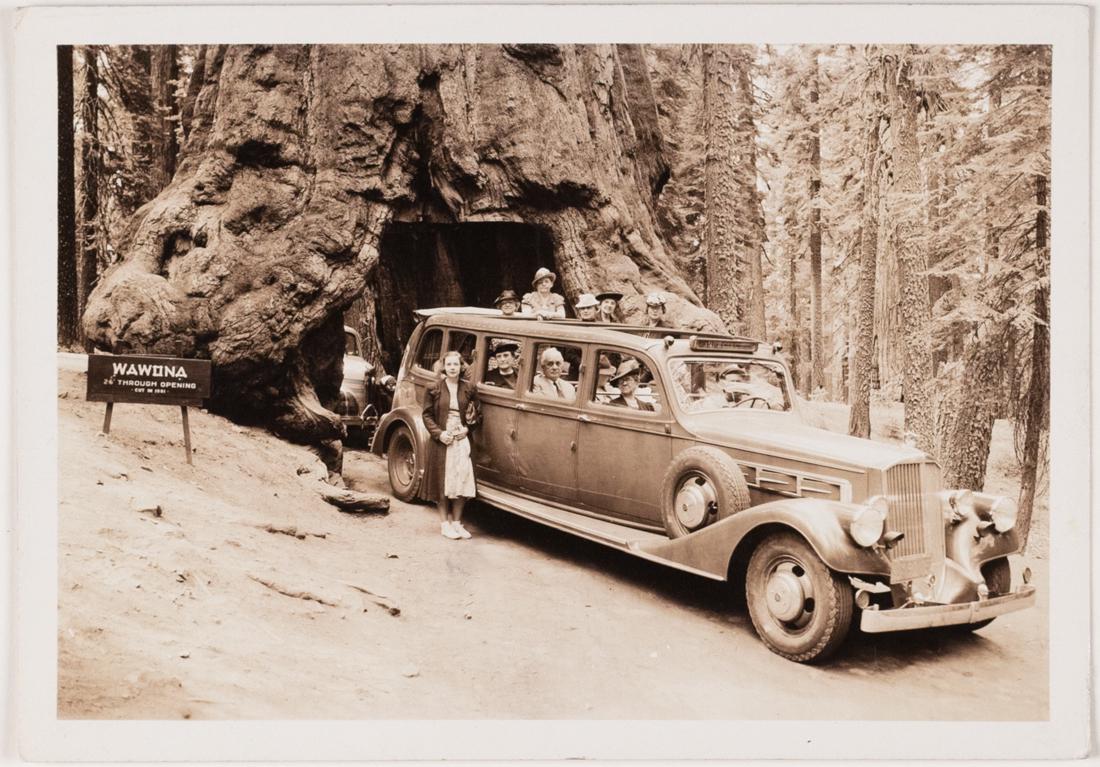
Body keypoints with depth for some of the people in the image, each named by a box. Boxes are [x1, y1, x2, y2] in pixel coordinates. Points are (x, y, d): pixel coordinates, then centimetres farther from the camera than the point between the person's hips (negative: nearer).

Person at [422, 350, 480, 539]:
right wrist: (439, 433, -13)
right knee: (442, 482, 2)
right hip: (441, 440, -2)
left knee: (462, 481, 3)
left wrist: (467, 428, -8)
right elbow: (427, 415, 0)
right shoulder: (434, 389, -2)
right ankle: (444, 523, 12)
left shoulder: (468, 389, 3)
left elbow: (478, 414, 9)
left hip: (462, 440, 2)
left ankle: (456, 522, 16)